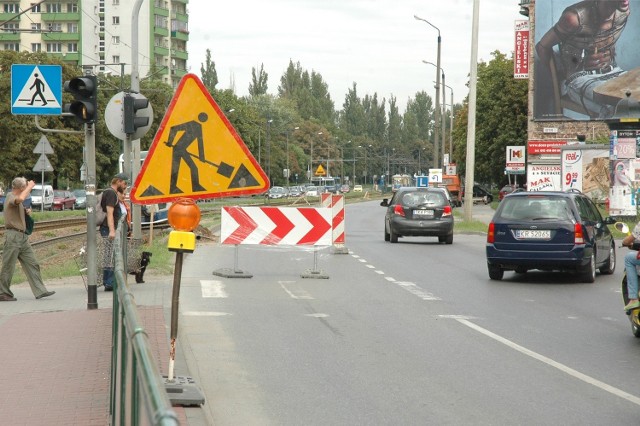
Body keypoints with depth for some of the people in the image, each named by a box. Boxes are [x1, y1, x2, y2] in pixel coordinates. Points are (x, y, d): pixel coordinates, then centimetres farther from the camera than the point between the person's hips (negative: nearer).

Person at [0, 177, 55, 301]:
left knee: (32, 264, 4)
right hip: (13, 235, -10)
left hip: (22, 236, 10)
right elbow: (20, 198, -36)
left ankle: (40, 291, 3)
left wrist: (27, 211, 14)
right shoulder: (10, 197, -11)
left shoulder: (16, 198, 19)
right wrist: (29, 186, -21)